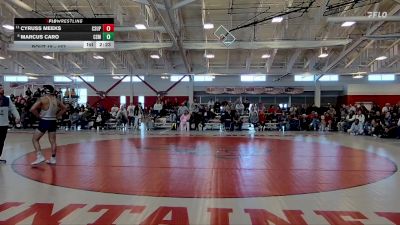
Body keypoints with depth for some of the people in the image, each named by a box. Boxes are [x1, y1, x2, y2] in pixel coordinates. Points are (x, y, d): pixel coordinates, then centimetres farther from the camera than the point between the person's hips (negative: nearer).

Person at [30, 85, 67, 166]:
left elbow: (32, 109, -20)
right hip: (53, 122, 6)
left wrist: (39, 116, -5)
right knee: (52, 141, 11)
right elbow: (64, 108, 18)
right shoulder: (56, 100, 5)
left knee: (35, 139, 5)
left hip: (44, 121, -6)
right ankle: (53, 159, 16)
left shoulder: (43, 99, -12)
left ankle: (40, 156, -5)